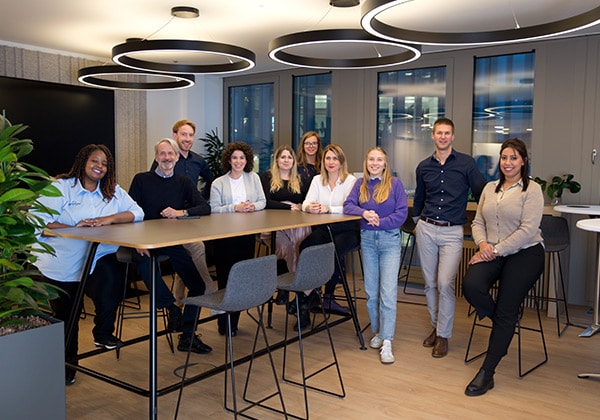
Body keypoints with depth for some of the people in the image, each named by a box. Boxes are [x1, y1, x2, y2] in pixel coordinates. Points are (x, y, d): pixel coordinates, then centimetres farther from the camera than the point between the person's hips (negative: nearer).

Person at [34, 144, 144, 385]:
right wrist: (73, 229, -25)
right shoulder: (61, 187, -3)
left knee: (112, 276, -31)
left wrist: (109, 219, -18)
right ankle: (67, 365, 34)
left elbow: (137, 213, -2)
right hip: (61, 265, -1)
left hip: (97, 260, 2)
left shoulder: (113, 191, 9)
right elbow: (38, 222, -12)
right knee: (65, 318, 9)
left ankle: (103, 333, -5)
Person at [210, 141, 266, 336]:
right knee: (226, 275, -5)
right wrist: (235, 208, -16)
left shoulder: (254, 178, 14)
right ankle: (224, 323, 5)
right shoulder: (218, 183, 4)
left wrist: (253, 206, -9)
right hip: (225, 235, -2)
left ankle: (233, 322, 11)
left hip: (247, 234, 3)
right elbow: (214, 209, -5)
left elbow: (263, 201, 11)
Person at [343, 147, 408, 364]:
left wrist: (379, 221, -17)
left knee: (388, 291, -10)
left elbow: (402, 213, -6)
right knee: (371, 291, 9)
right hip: (367, 240, 4)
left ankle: (386, 342, -9)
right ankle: (377, 332, 26)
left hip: (390, 239, -3)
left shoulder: (395, 183, -2)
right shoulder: (360, 185, 7)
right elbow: (348, 205, -4)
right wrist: (364, 213, -23)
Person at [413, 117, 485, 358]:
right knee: (430, 283, 9)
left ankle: (443, 335, 4)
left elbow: (481, 194, 2)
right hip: (426, 230, 4)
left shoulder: (466, 163, -1)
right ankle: (436, 327, 25)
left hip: (452, 232, -3)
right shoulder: (424, 167, 9)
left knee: (445, 284, -10)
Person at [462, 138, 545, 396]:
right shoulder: (490, 188, 14)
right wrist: (483, 244, -8)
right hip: (492, 253, 4)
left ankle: (487, 373, -3)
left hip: (525, 253, -4)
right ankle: (504, 326, 4)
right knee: (471, 285, -26)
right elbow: (478, 222, 13)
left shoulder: (532, 190, -4)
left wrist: (496, 250, -17)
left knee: (506, 310, -12)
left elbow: (527, 230, -13)